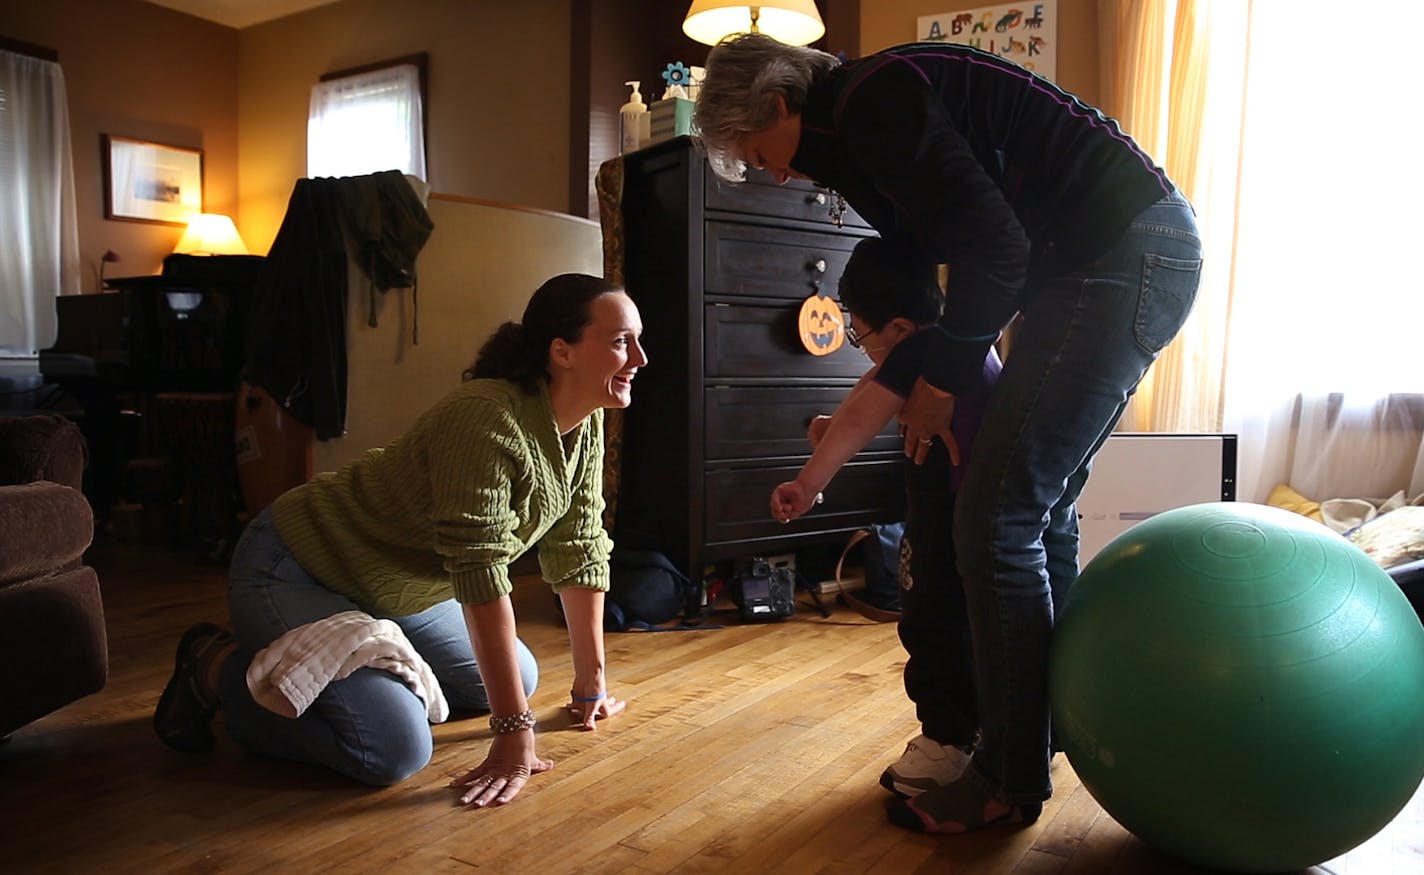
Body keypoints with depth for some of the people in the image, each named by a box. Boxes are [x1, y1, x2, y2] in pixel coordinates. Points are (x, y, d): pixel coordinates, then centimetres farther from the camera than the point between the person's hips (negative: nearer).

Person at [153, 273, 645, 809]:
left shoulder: (584, 424, -5)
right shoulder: (485, 419, -31)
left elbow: (579, 553, -1)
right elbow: (480, 575, -34)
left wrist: (592, 684, 2)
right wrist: (514, 733, -31)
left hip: (396, 590, 9)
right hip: (292, 573, -9)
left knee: (517, 680, 11)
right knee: (396, 749, -23)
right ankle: (219, 670, 1)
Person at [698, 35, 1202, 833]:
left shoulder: (873, 101, -12)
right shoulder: (868, 114, 18)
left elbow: (994, 248, -18)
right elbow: (975, 249, 22)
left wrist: (939, 383, -6)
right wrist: (898, 379, 19)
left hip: (1126, 252, -10)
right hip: (1133, 257, 10)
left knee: (999, 520, -9)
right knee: (1041, 508, 14)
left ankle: (1011, 782, 5)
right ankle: (1045, 732, 29)